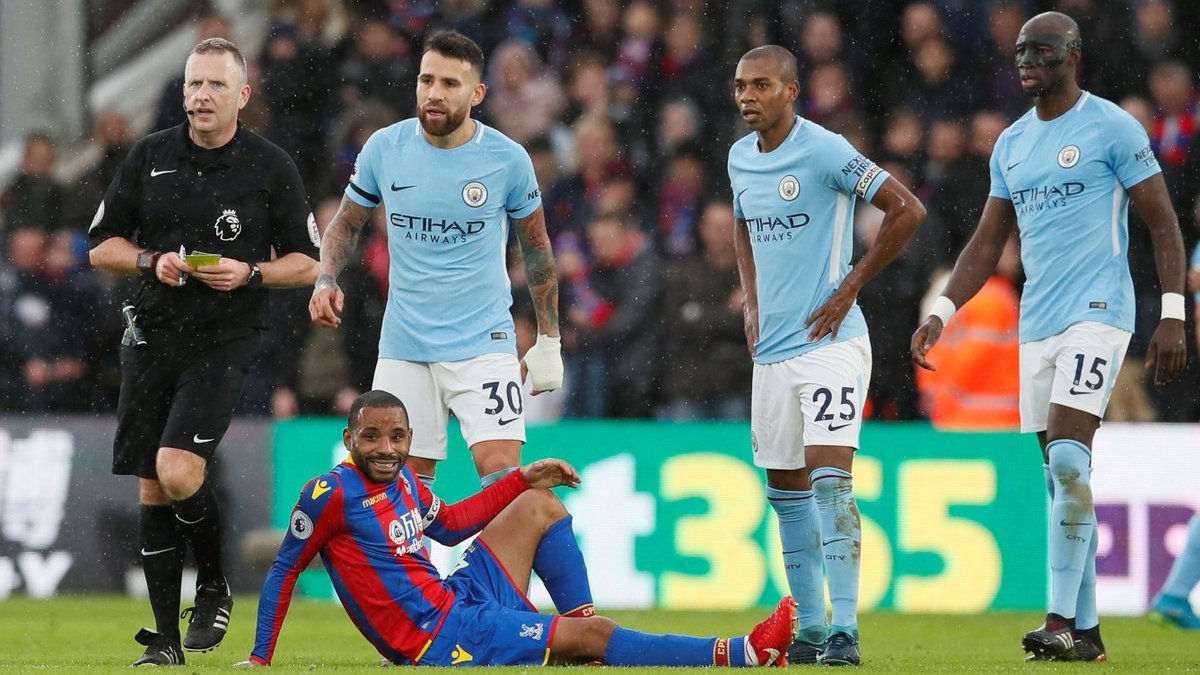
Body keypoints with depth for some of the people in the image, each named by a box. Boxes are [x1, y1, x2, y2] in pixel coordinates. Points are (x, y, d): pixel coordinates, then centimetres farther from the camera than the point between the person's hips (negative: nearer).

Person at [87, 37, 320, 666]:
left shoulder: (271, 167, -1)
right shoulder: (150, 156, 6)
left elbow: (306, 262, 4)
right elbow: (102, 246, 11)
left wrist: (249, 273, -13)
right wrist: (152, 261, -8)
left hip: (223, 343, -4)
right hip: (151, 336, 4)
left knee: (177, 470, -21)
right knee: (151, 492, 3)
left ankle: (214, 586, 5)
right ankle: (164, 638, 11)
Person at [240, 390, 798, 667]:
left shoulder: (401, 480, 9)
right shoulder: (331, 493, -15)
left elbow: (448, 526, 25)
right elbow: (284, 571, -8)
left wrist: (523, 479, 18)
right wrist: (260, 659, -7)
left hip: (458, 597, 9)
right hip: (438, 636, -9)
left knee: (538, 504, 9)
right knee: (592, 637, -16)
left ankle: (582, 622, 7)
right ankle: (744, 653, -15)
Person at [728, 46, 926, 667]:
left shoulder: (824, 151, -12)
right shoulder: (740, 158, 10)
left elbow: (907, 210, -14)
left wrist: (850, 288, -11)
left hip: (829, 342, -8)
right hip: (771, 348, 8)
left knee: (829, 479, -17)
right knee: (786, 491, 11)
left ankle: (845, 630, -18)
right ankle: (810, 628, 21)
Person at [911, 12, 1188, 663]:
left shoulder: (1112, 127, -4)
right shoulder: (1011, 144, 15)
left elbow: (1163, 223, -4)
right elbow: (987, 242, 20)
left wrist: (1173, 315, -11)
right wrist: (940, 313, 9)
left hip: (1097, 313, -7)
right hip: (1037, 326, 7)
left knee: (1068, 459, -20)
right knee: (1063, 477, 5)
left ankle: (1063, 618, -19)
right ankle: (1085, 631, 9)